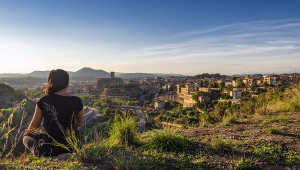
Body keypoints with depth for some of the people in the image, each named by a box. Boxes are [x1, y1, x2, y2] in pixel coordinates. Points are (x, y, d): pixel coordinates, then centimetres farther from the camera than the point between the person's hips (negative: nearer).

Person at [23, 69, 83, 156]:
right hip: (72, 147, 4)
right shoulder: (77, 101, -4)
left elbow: (35, 125, 6)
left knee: (27, 137, 24)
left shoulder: (43, 101, -8)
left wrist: (27, 133, 30)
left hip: (49, 148, -3)